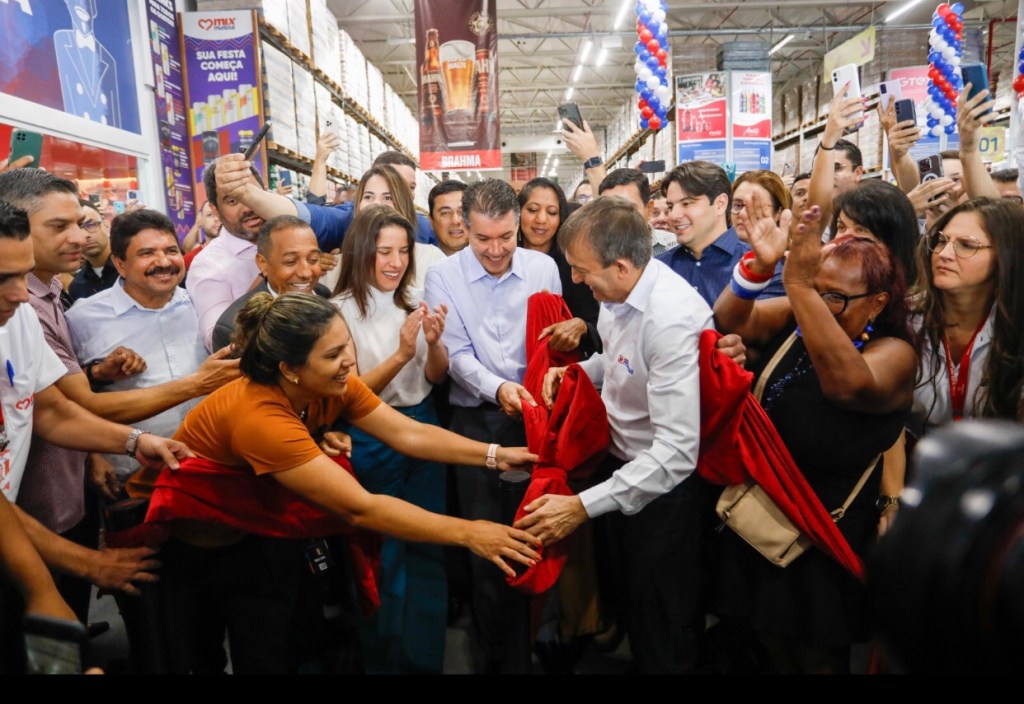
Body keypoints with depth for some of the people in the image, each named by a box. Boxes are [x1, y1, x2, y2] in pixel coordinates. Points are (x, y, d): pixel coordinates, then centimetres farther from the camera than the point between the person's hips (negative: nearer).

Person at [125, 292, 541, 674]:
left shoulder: (333, 386, -17)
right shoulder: (259, 418, -40)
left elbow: (408, 434, -15)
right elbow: (359, 508, -41)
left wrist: (494, 455, -25)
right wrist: (469, 533, -38)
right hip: (169, 538, -6)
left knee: (272, 655, 6)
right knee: (172, 660, 9)